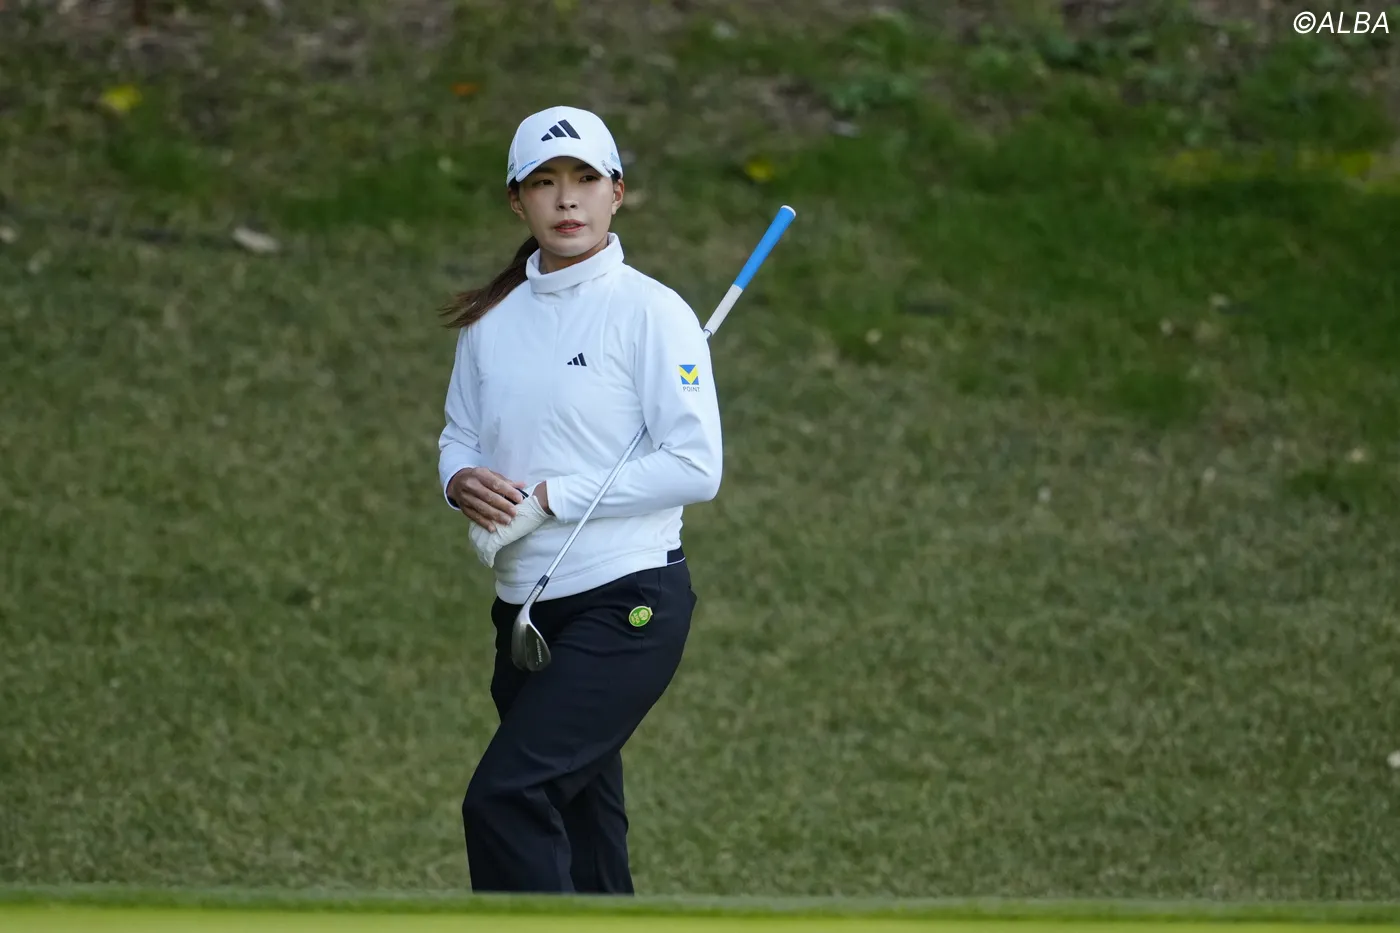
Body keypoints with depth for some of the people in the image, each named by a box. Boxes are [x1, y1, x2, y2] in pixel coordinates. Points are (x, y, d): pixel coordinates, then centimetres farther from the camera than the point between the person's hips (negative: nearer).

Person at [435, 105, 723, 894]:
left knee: (505, 796, -21)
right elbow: (459, 436, 19)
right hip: (526, 612, 7)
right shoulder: (491, 320, 10)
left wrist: (547, 499, -15)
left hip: (627, 605, -6)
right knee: (584, 850, 11)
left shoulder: (650, 312, -8)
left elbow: (696, 467, -13)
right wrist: (463, 482, -5)